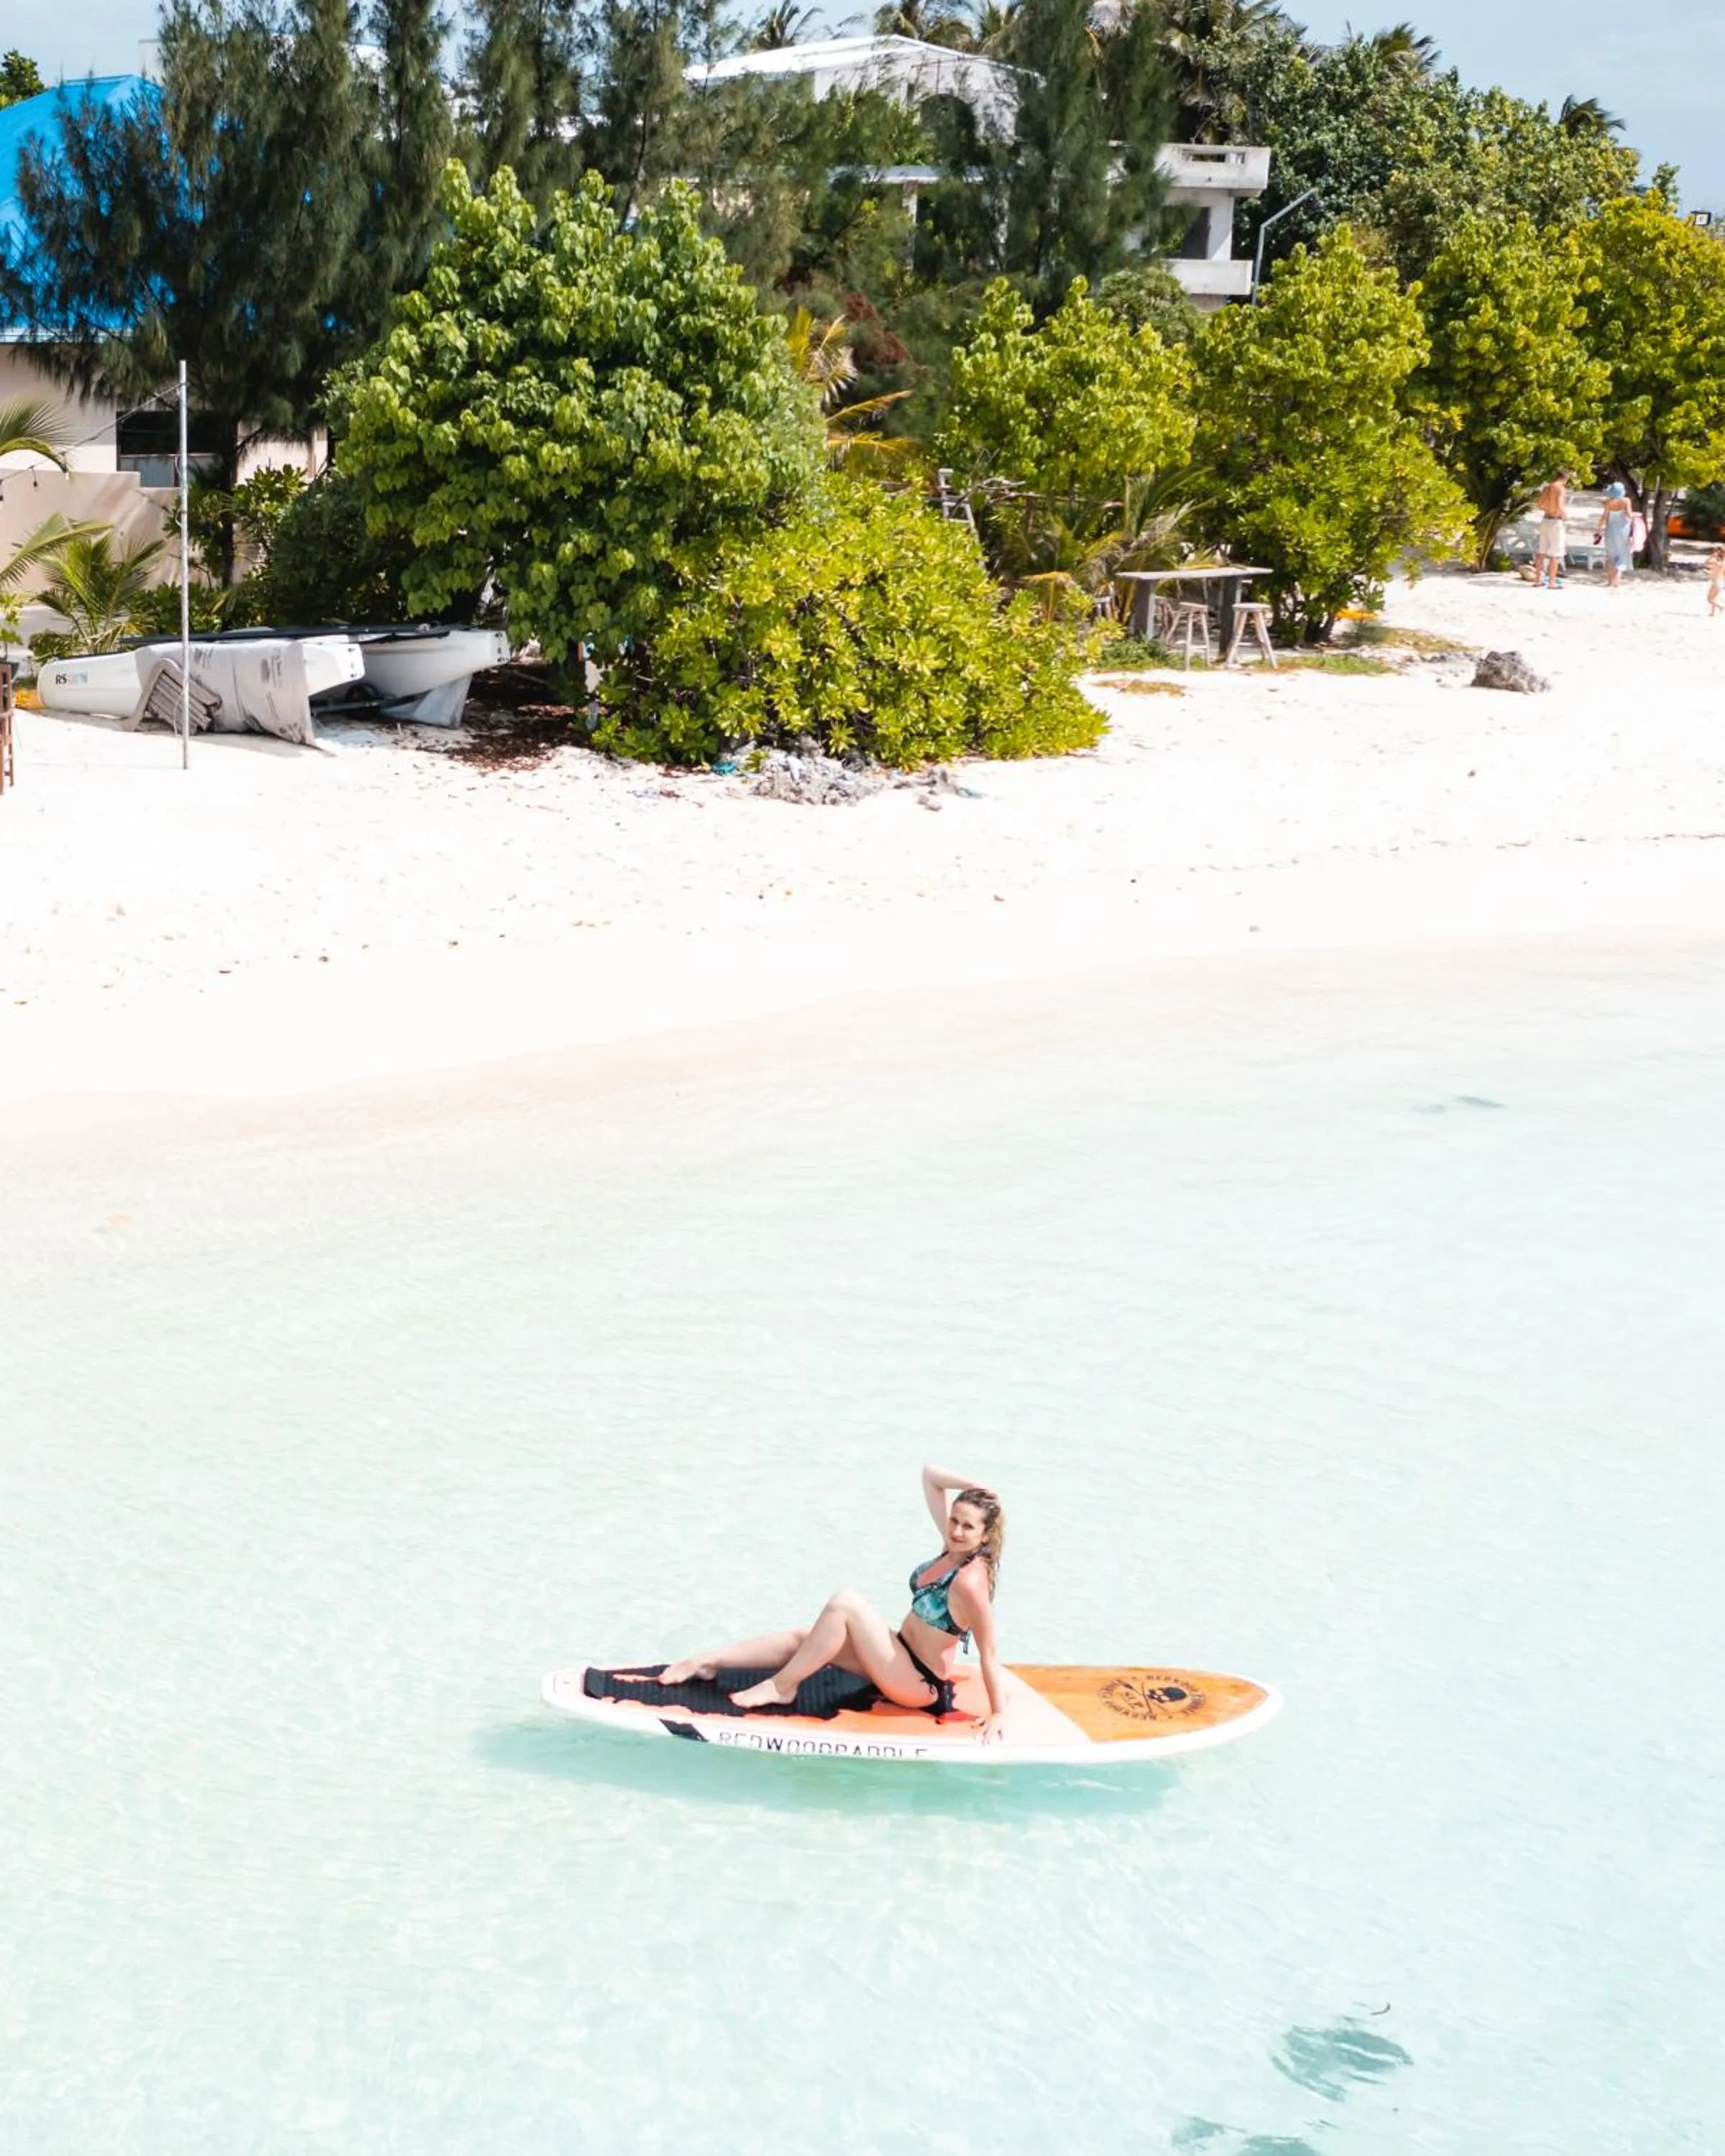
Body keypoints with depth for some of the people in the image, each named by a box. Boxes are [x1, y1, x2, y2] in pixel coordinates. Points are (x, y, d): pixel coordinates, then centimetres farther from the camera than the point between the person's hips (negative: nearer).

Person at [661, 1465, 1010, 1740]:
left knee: (843, 1603, -21)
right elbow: (931, 1476, 3)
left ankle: (781, 1687, -9)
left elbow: (989, 1652, -22)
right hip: (904, 1659, 9)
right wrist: (974, 1486, -10)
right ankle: (707, 1662, 11)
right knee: (803, 1637, 4)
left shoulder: (970, 1582, -27)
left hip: (920, 1686, -9)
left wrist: (998, 1713, -20)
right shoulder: (954, 1547, -3)